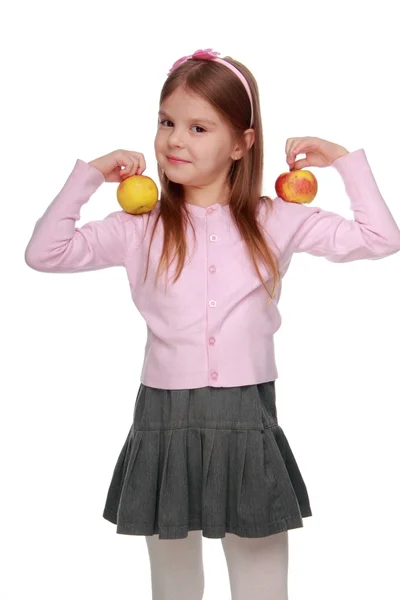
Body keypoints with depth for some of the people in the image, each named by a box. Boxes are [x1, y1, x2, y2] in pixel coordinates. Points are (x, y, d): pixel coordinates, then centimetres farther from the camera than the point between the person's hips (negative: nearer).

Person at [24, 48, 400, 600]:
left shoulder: (276, 222, 1)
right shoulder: (141, 228, 0)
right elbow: (44, 253, -6)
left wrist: (344, 159, 1)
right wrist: (90, 175, -5)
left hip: (249, 423, 0)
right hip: (164, 422, 1)